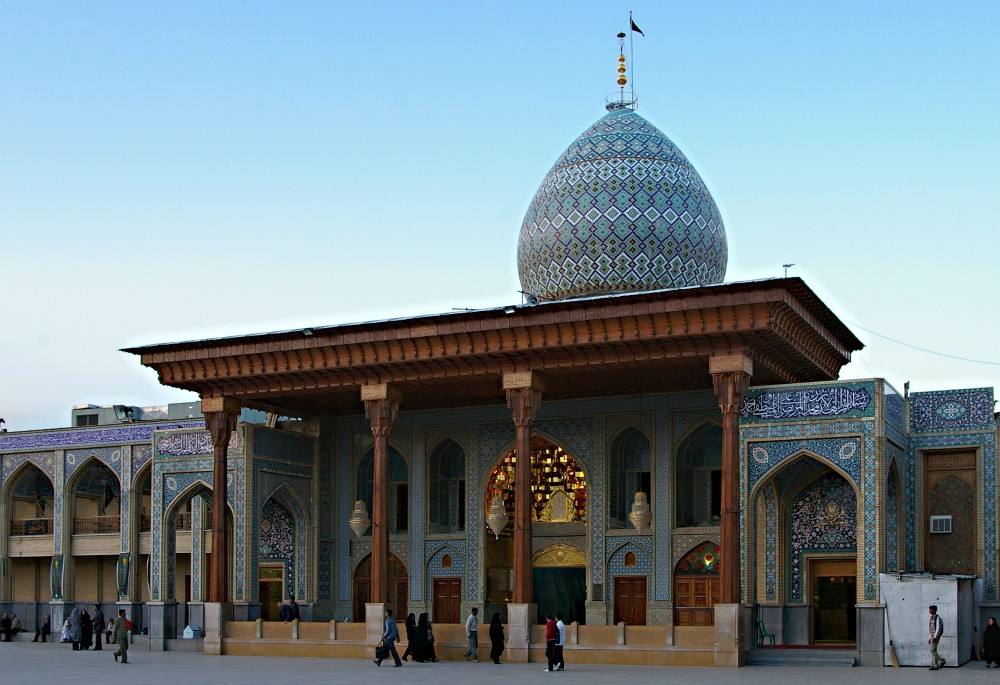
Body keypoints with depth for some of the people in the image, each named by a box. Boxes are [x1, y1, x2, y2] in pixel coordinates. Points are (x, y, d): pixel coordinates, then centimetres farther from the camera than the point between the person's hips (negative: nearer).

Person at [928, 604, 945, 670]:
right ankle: (935, 666, 7)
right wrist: (930, 638, 20)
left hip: (936, 637, -9)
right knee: (934, 651, 7)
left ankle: (941, 661, -2)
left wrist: (935, 637, -24)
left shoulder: (937, 618, -13)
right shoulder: (932, 618, 15)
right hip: (932, 637, 9)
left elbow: (938, 628, -19)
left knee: (932, 650, -12)